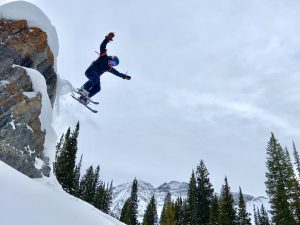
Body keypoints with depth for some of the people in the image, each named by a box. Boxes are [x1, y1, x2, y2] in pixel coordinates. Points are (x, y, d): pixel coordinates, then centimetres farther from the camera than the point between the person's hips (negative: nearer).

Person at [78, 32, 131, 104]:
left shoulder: (109, 68, 20)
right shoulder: (104, 57, 1)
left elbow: (117, 73, 33)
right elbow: (102, 47, -11)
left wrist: (124, 76, 31)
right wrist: (107, 39, -24)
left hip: (96, 76, 7)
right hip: (90, 71, -7)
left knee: (97, 88, -12)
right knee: (96, 78, -37)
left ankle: (84, 97, -13)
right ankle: (83, 89, -37)